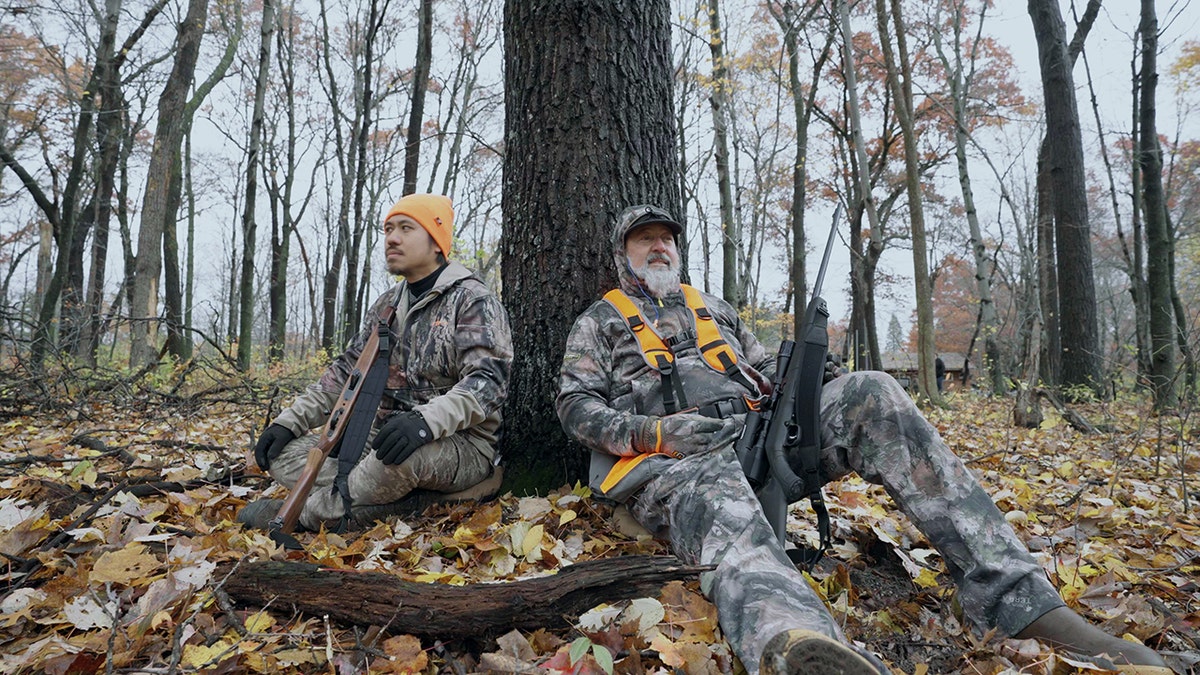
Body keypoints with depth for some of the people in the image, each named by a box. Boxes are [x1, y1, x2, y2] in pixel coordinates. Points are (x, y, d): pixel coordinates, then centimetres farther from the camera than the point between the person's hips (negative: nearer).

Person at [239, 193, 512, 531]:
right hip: (386, 437, 8)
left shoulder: (473, 300, -9)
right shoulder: (387, 305, 15)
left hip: (462, 445, -7)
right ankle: (398, 500, -20)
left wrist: (427, 420, -38)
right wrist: (289, 422, 8)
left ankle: (305, 514, -12)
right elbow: (345, 371, 19)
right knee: (280, 451, -3)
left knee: (403, 457, -39)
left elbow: (487, 381, -22)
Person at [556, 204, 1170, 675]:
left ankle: (1017, 599, -27)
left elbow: (766, 372, 27)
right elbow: (577, 407, 3)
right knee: (732, 528, -42)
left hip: (754, 432, 5)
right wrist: (654, 433, -15)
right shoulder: (599, 322, 17)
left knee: (867, 394, -21)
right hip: (667, 465, -4)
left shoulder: (712, 307, 32)